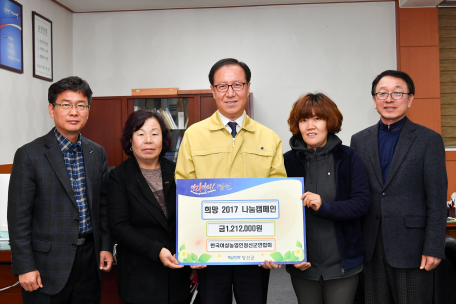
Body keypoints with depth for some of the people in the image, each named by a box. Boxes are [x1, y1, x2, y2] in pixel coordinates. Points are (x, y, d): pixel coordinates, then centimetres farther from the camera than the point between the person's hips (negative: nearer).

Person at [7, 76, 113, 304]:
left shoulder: (97, 153, 5)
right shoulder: (29, 155, -10)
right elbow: (18, 216, -10)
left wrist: (106, 246, 7)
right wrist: (25, 267, -11)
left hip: (89, 257, 5)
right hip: (49, 262, -4)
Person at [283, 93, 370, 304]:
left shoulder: (349, 158, -2)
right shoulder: (288, 161, -1)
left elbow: (362, 203, -7)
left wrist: (324, 207, -22)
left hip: (342, 263, -1)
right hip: (303, 264, 1)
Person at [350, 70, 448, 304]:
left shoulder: (429, 140, -1)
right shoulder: (359, 140, 8)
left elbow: (437, 201, -5)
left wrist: (433, 248, -9)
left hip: (410, 247, -3)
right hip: (370, 248, 3)